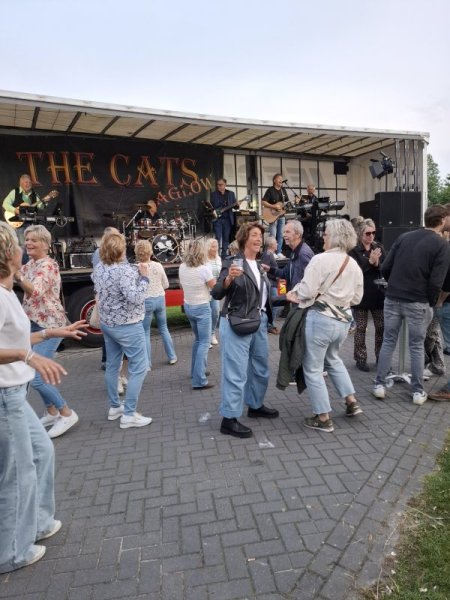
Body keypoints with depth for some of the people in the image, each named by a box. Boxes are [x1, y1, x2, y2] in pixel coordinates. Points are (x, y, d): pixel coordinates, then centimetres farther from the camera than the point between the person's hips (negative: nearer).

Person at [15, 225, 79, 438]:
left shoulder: (48, 265, -16)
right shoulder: (30, 265, 12)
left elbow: (36, 292, -31)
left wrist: (17, 274, -45)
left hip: (49, 325, -9)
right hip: (35, 324, 9)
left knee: (35, 377, -11)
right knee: (36, 373, 14)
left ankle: (67, 413, 4)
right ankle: (52, 412, 29)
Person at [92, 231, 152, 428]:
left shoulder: (99, 268, 3)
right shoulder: (125, 270, -23)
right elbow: (134, 298, -28)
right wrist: (144, 277, -17)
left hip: (106, 323, 9)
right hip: (127, 326, -9)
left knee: (112, 365, 16)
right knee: (139, 368, 0)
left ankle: (114, 407, 28)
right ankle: (129, 415, 3)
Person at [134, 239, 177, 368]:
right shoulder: (158, 266, -1)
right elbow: (166, 285, 7)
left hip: (146, 301, -4)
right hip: (160, 299, 4)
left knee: (145, 333, 6)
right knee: (163, 328, 19)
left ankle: (147, 364, 10)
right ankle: (172, 357, 27)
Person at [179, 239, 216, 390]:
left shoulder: (182, 267, -1)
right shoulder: (204, 269, -20)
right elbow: (215, 287, -11)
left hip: (188, 306, 7)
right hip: (202, 308, -7)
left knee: (198, 339, 22)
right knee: (204, 342, -2)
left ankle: (196, 371, 31)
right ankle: (199, 380, -6)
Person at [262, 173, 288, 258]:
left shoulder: (283, 190, 12)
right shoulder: (270, 190, -7)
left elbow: (287, 202, 20)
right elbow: (263, 202, -14)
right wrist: (274, 207, -20)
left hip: (281, 215, 6)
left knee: (280, 235, 8)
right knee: (273, 235, -8)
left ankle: (279, 252, 14)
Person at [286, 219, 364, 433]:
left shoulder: (321, 259, -15)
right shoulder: (354, 265, 8)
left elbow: (307, 291, -19)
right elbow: (357, 297, 13)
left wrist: (295, 295, 0)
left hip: (320, 319, -8)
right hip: (342, 320, 8)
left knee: (313, 368, 6)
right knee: (333, 359, 31)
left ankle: (323, 418, 14)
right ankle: (351, 402, 30)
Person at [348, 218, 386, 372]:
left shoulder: (379, 247, 6)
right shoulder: (354, 250, -6)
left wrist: (377, 263, -18)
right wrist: (370, 261, -26)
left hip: (378, 293, 4)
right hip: (361, 294, -4)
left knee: (381, 327, 10)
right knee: (361, 328, 6)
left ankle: (381, 357, 25)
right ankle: (361, 359, 16)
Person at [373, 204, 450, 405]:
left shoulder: (404, 237, 7)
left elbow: (385, 268, 4)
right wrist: (431, 303, 3)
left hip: (392, 298, 3)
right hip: (418, 302, -3)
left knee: (388, 342, 12)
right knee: (417, 346, 9)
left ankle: (379, 385, 15)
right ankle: (418, 391, 17)